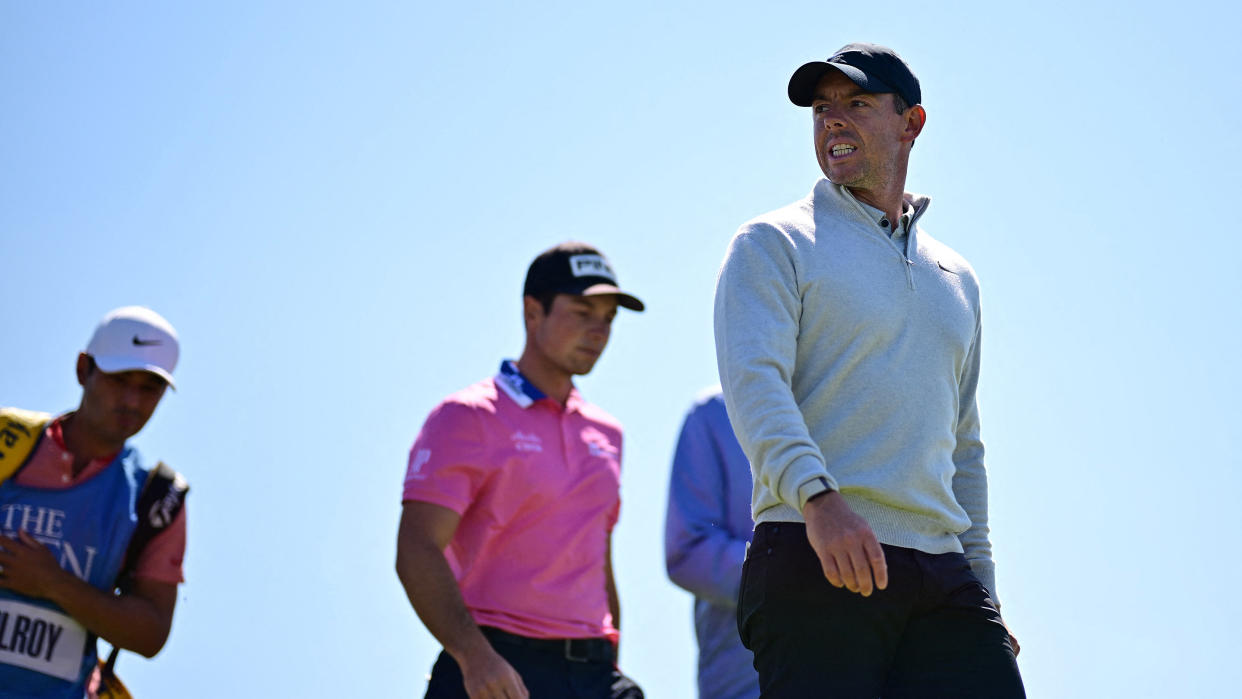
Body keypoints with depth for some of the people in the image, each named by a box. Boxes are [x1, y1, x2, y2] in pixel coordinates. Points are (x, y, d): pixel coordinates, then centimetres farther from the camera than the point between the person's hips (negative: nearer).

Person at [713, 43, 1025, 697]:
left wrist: (983, 590, 20)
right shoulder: (773, 244, 6)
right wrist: (819, 496, -28)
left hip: (941, 570, 5)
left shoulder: (956, 278, 24)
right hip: (813, 564, -5)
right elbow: (753, 381, -11)